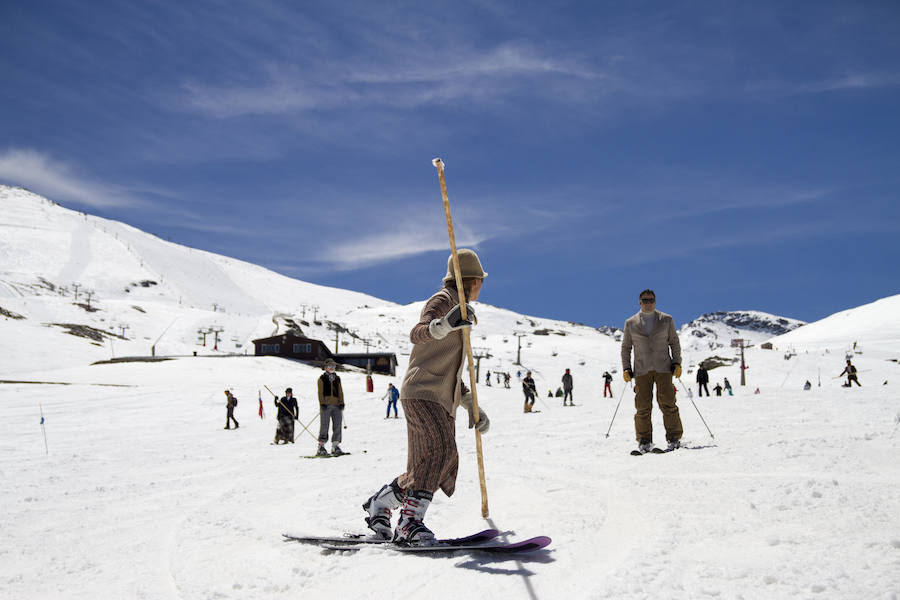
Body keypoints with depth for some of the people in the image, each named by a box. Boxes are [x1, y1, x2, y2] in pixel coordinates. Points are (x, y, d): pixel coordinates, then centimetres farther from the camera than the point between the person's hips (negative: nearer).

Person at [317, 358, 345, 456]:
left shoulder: (337, 378, 19)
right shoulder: (322, 378, 6)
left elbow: (340, 391, 16)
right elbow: (320, 392, 0)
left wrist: (341, 402, 4)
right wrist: (322, 403, -10)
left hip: (336, 405, 4)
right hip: (326, 405, -4)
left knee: (337, 425, 1)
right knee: (324, 426, -6)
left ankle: (335, 446, 7)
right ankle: (321, 447, -3)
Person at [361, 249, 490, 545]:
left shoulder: (458, 308, 26)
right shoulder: (441, 301, -2)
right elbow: (417, 334, -23)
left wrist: (471, 404, 25)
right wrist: (445, 324, -42)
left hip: (442, 399, 9)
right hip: (422, 393, -9)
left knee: (442, 466, 1)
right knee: (440, 451, -24)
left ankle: (379, 504, 11)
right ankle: (410, 521, -25)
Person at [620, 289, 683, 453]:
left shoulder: (666, 320, 9)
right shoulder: (631, 323, 10)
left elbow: (674, 342, 11)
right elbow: (626, 347, 14)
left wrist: (677, 363, 0)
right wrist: (626, 368, 5)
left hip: (663, 367, -1)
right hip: (642, 370, 1)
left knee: (667, 403, -7)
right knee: (643, 406, -4)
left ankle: (674, 438, 0)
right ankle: (644, 441, 3)